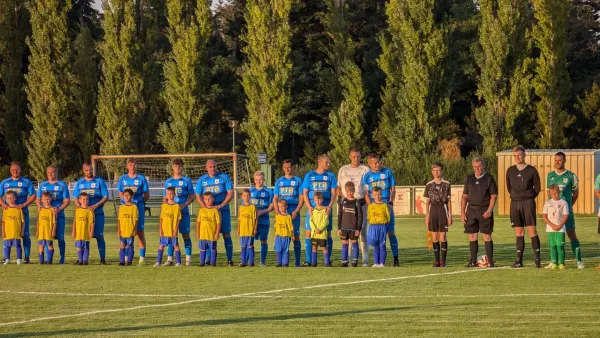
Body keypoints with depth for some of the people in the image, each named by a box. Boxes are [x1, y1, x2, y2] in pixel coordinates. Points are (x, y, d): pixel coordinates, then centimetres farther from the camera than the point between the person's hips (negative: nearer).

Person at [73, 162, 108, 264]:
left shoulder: (99, 181, 3)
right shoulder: (80, 183, 11)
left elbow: (105, 197, 0)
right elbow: (76, 198, 11)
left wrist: (96, 205, -14)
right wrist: (81, 208, -7)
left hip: (97, 213, -3)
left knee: (99, 236, -5)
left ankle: (102, 259, -3)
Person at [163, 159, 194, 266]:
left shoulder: (186, 181, 4)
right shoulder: (168, 182, 13)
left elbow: (192, 197, 2)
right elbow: (165, 198, 16)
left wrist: (184, 205, -14)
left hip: (183, 211, -3)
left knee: (185, 234, -2)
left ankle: (188, 258, 0)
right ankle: (169, 258, 3)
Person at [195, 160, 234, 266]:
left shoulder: (224, 177, 1)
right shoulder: (202, 179, 6)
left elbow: (230, 193, -4)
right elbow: (198, 195, 7)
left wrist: (221, 205, -14)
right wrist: (205, 207, -9)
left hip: (223, 210, -2)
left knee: (226, 234, -4)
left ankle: (230, 259, -3)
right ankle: (208, 259, 3)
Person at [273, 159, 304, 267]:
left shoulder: (298, 180, 6)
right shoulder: (279, 181, 14)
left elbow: (301, 198, 1)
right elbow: (275, 198, 13)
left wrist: (296, 211, -11)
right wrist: (277, 210, -3)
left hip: (294, 212, -3)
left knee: (296, 236, -4)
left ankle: (297, 262, -3)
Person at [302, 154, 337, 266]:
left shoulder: (330, 176, 8)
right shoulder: (309, 175, 7)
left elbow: (333, 193, 3)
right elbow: (305, 193, 5)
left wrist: (330, 206, -14)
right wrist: (309, 207, -9)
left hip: (326, 209, 0)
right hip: (312, 209, 0)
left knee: (327, 233, -1)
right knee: (309, 233, -4)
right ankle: (308, 260, 0)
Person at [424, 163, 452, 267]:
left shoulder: (446, 184, 2)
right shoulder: (429, 185, 7)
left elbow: (449, 201, 5)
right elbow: (427, 201, 10)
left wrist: (450, 215, 0)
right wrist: (427, 215, 4)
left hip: (443, 209, -2)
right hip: (433, 210, 2)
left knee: (442, 237, -3)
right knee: (435, 238, 3)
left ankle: (443, 260, 1)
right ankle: (437, 260, 8)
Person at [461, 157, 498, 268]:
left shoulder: (489, 178, -1)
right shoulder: (469, 179, 11)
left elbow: (494, 196, -4)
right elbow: (464, 196, 13)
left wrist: (489, 210, -15)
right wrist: (462, 212, 6)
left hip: (485, 210, -4)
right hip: (471, 209, 4)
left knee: (486, 236, -5)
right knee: (472, 236, 3)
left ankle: (490, 261, 0)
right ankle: (473, 261, 9)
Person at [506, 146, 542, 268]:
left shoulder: (531, 170, -2)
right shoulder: (510, 171, 9)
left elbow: (537, 187, 3)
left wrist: (528, 198, 1)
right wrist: (515, 196, 11)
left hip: (528, 203, -4)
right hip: (515, 204, 4)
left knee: (532, 230, -9)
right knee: (519, 232, 6)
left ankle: (537, 259, -9)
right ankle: (519, 260, 7)